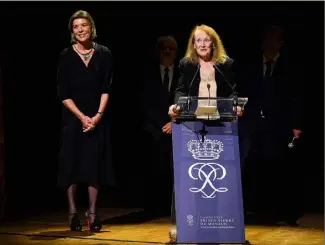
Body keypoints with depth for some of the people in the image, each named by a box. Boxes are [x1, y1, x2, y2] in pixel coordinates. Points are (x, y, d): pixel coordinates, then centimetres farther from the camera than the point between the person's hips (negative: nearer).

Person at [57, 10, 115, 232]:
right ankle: (73, 212, 5)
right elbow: (63, 94, -3)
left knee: (95, 163, 0)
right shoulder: (66, 56, 0)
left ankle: (93, 213, 6)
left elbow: (106, 89, -1)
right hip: (73, 117, 0)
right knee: (72, 163, -2)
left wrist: (98, 115, -13)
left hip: (98, 118, 1)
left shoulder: (104, 54, 2)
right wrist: (82, 117, -12)